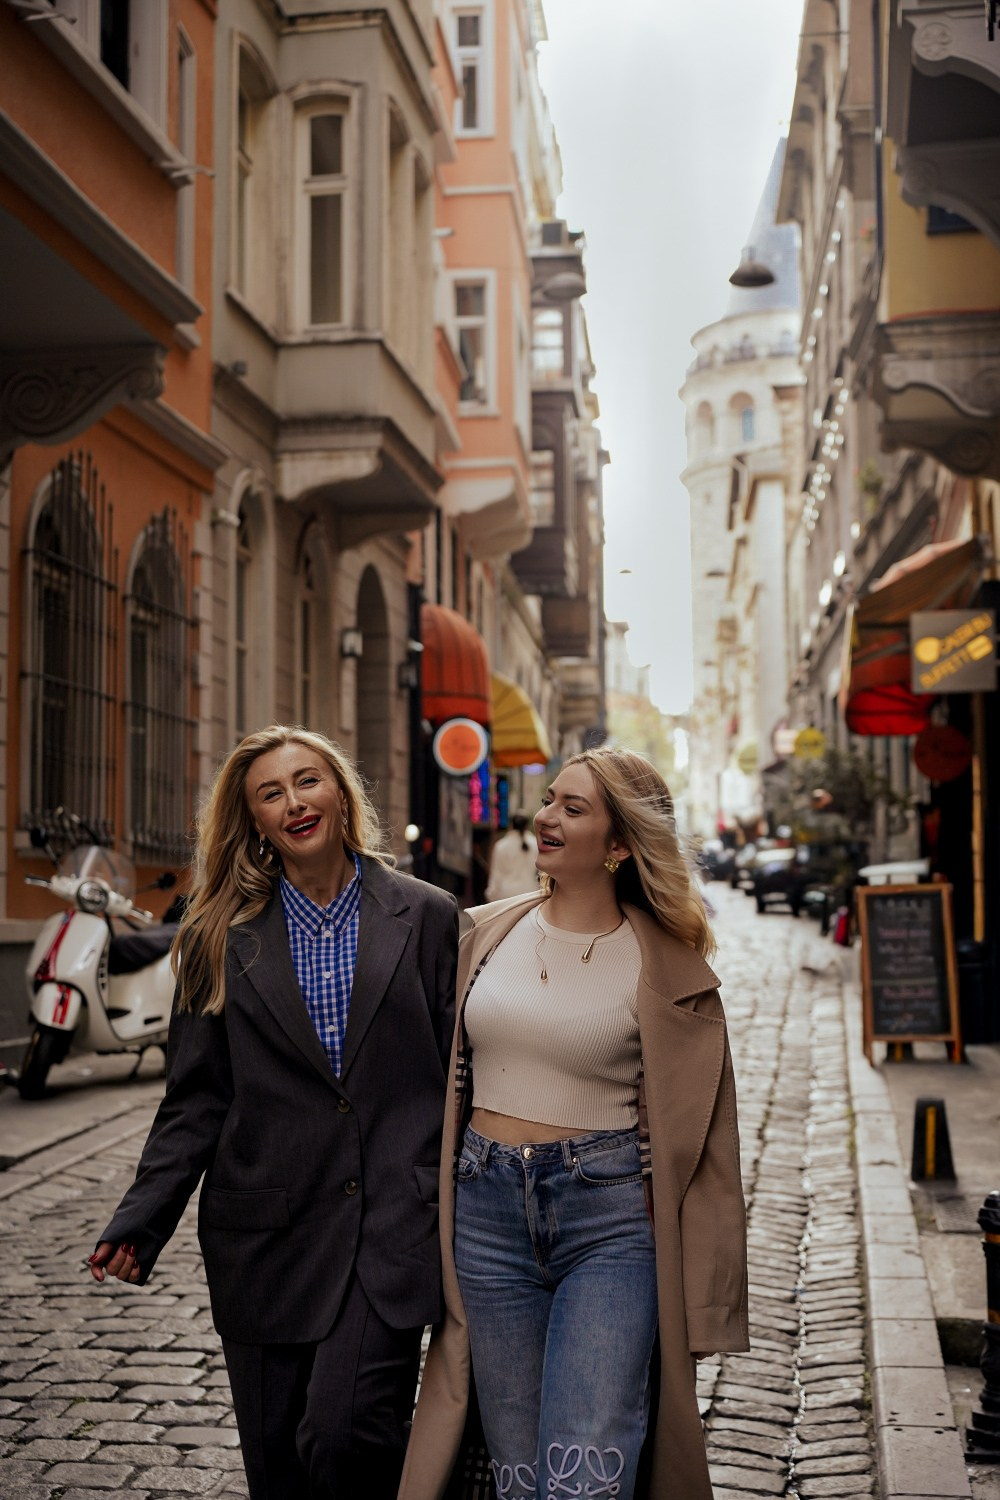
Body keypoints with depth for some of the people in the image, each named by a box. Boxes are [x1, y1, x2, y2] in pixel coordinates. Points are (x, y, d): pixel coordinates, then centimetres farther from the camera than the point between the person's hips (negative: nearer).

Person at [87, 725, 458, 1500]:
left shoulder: (428, 917, 4)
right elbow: (197, 1099, 6)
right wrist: (142, 1217, -5)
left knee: (343, 1435, -18)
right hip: (268, 1234, 2)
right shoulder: (221, 937, 7)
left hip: (391, 1228, -2)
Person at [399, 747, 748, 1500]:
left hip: (610, 1219, -4)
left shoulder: (666, 968, -4)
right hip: (488, 1212, 4)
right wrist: (433, 1207, 15)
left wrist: (703, 1305, -2)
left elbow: (700, 1137, -1)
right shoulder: (489, 932, 7)